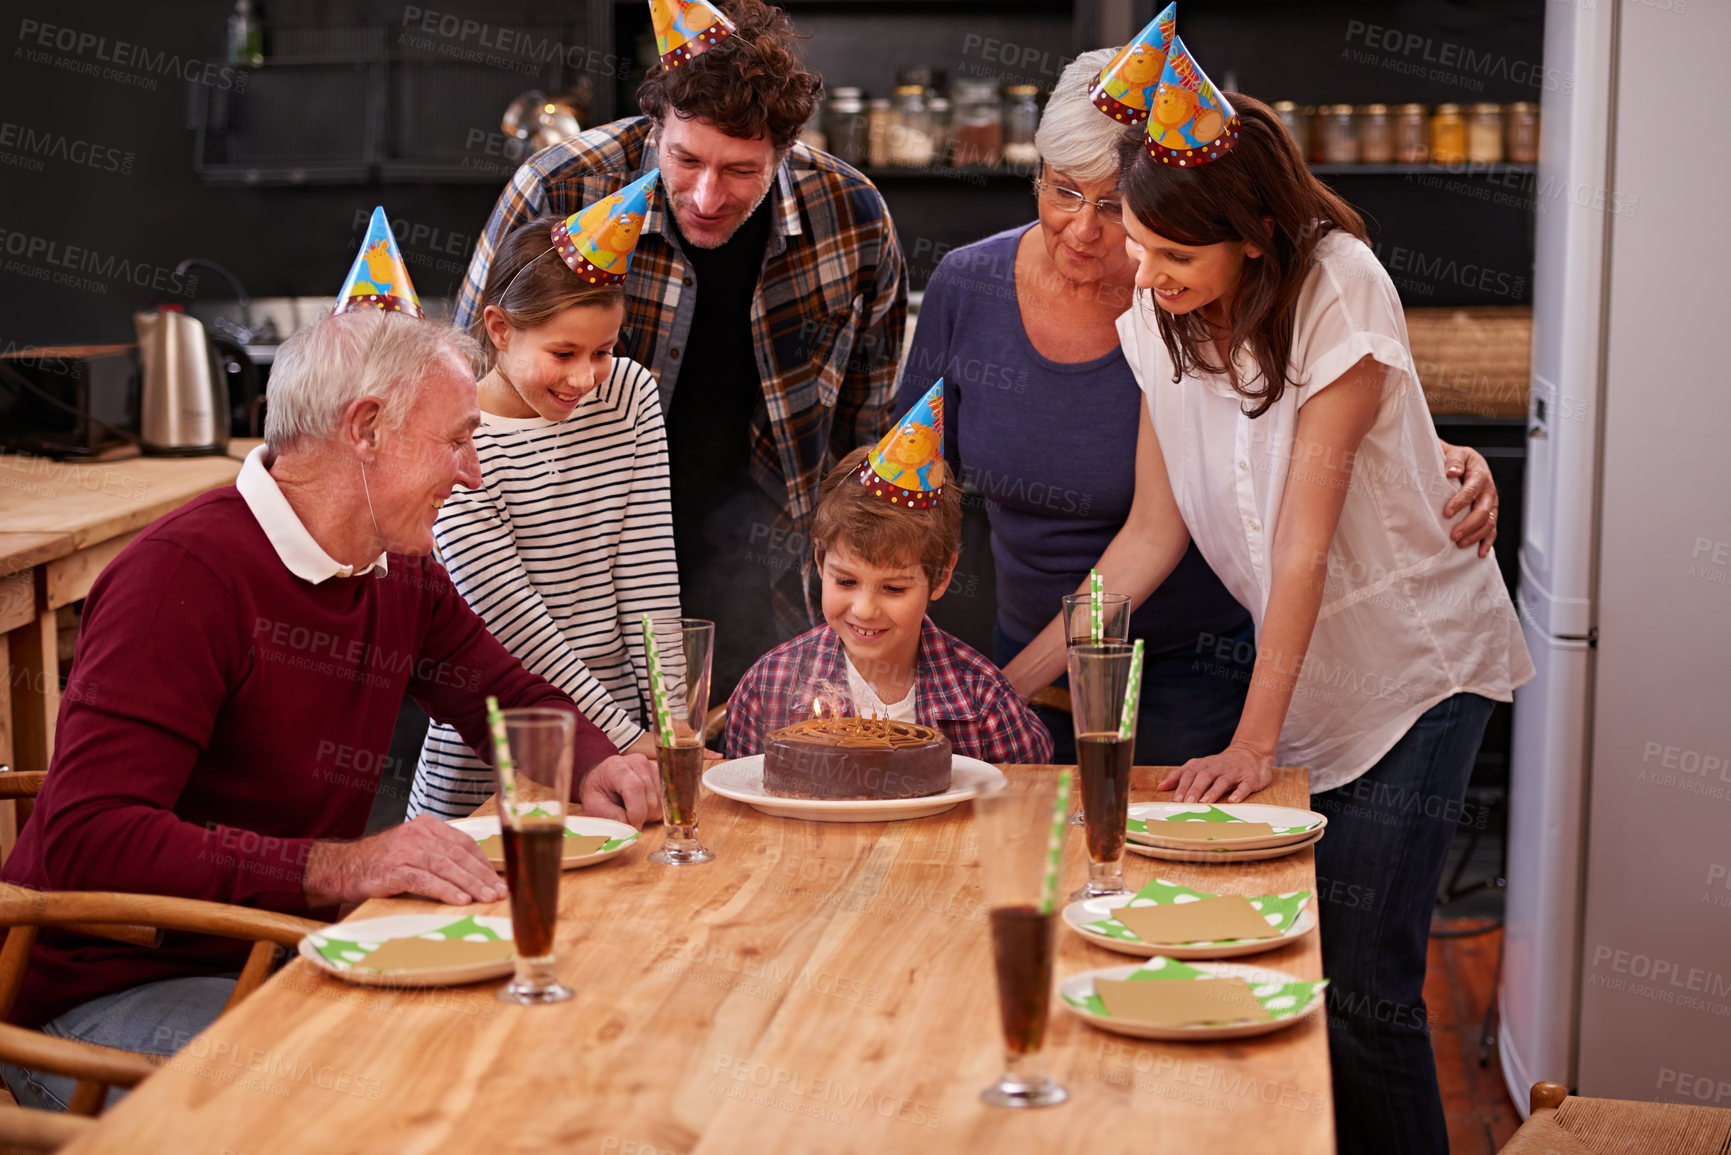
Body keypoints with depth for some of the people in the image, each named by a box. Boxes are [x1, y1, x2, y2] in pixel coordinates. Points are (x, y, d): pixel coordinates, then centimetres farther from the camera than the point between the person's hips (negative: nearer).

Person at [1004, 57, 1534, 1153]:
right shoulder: (1159, 323, -3)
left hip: (1416, 669, -5)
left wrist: (1254, 743, -22)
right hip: (1295, 673, 5)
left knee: (1362, 992, -10)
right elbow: (1153, 533, 1)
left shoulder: (1338, 290, -20)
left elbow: (1305, 532, -22)